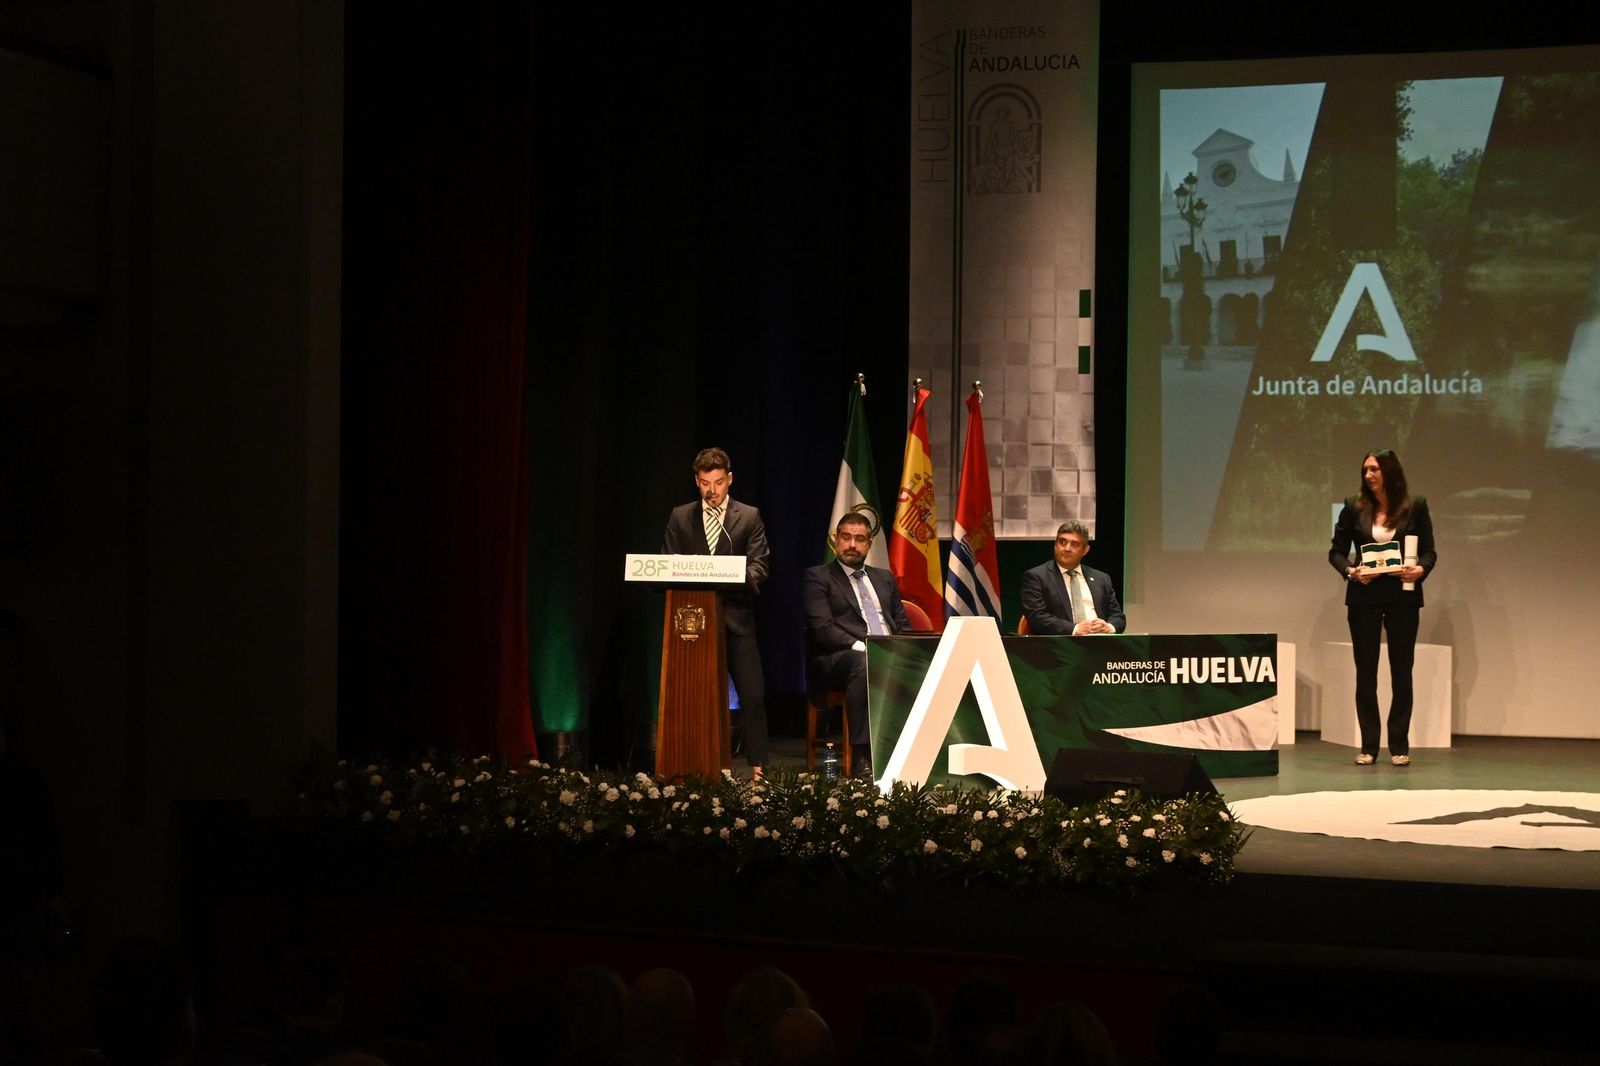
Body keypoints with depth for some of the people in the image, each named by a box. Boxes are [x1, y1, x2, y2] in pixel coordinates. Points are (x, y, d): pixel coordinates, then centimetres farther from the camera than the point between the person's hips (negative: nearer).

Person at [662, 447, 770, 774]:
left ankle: (757, 768, 0)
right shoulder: (680, 517, 11)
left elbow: (759, 567, -1)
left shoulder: (749, 517, 7)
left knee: (753, 694, -6)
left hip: (736, 618, -1)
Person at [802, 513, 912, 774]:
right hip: (837, 660, -5)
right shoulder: (816, 578, 8)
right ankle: (862, 756, -39)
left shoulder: (884, 578, 26)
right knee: (864, 662, -40)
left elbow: (903, 625, 20)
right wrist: (861, 647, -20)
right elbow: (822, 628, -6)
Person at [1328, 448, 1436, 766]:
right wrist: (1350, 571, -13)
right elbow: (1336, 551, 5)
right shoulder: (1354, 507, 3)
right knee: (1365, 672, 3)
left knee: (1401, 671, 2)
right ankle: (1368, 747, 9)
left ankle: (1399, 746, 9)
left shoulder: (1415, 507, 1)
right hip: (1363, 597, 1)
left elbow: (1429, 551, 3)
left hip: (1402, 596, -1)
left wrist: (1420, 569, -18)